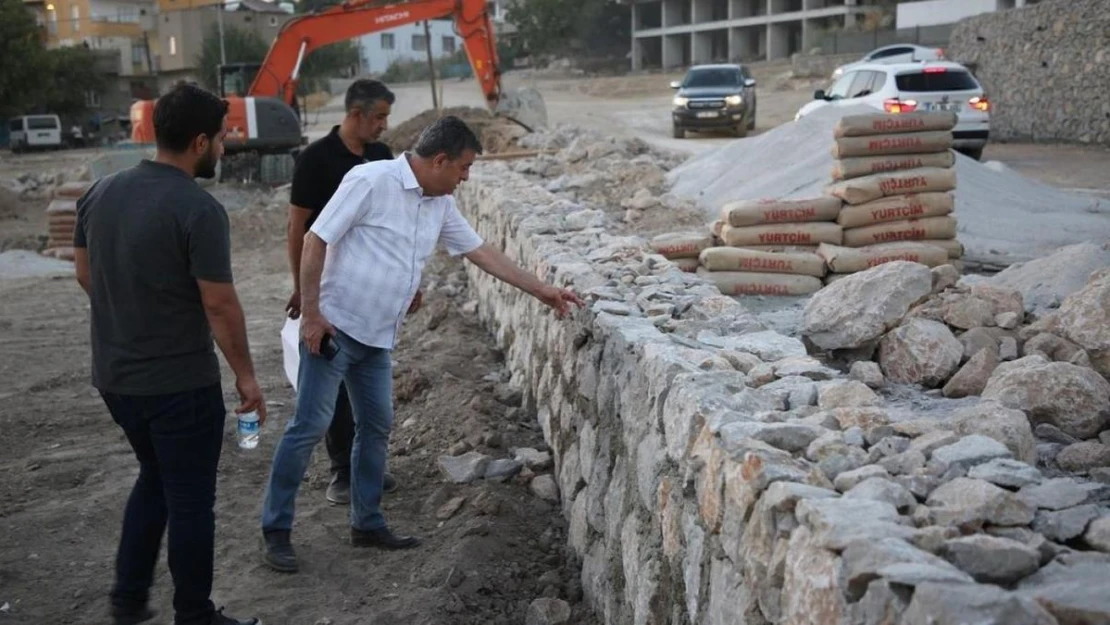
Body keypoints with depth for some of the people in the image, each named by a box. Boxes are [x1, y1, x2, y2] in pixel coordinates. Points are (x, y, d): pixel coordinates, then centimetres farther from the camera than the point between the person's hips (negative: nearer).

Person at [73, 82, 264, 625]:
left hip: (114, 374, 7)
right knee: (190, 499, 7)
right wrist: (245, 375, -8)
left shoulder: (100, 192, 2)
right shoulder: (199, 209, -20)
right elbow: (219, 304, -19)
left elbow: (85, 274, 12)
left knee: (155, 477, 25)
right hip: (180, 382, -7)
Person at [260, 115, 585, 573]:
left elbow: (481, 252, 16)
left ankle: (367, 523, 26)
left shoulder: (441, 206, 8)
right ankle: (275, 531, 7)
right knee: (309, 427, -5)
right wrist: (310, 313, -18)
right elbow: (316, 240, -15)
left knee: (375, 427, 13)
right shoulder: (371, 181, -16)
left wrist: (541, 290, 14)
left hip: (377, 338, 8)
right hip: (334, 327, -8)